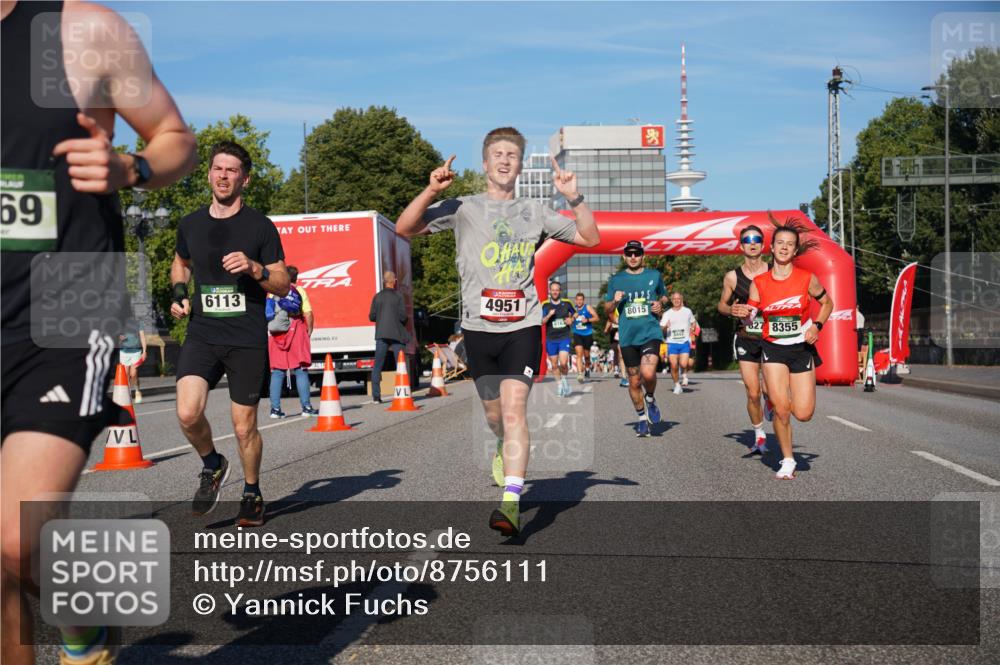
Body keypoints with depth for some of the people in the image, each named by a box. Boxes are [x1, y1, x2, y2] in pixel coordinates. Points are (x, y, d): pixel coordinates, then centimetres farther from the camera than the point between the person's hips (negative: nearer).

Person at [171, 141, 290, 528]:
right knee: (187, 413, -18)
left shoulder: (260, 227, 0)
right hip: (201, 335, 2)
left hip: (247, 340, -2)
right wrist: (179, 293, 10)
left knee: (244, 427, 2)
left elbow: (283, 286, 2)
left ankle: (252, 494, 27)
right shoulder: (190, 225, 9)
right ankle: (212, 465, 13)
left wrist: (254, 268, -17)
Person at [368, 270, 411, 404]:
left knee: (377, 366, 5)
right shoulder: (398, 296, -5)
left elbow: (372, 316, 3)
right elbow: (403, 316, -10)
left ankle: (376, 396, 1)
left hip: (381, 334, 2)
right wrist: (404, 321, 12)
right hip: (397, 334, -2)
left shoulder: (377, 297, 3)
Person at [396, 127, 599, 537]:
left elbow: (590, 238, 15)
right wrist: (432, 190, -13)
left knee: (514, 409, -17)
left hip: (523, 326, -1)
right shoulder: (462, 208, 7)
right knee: (494, 415, 14)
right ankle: (504, 452, 47)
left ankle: (511, 502, -19)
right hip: (479, 327, 1)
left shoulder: (534, 212, 12)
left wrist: (573, 197, 0)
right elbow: (404, 229, 0)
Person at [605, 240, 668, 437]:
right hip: (628, 337, 2)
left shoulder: (654, 275, 7)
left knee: (648, 374, -22)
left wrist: (660, 305, 0)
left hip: (651, 333, -2)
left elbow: (663, 296, 23)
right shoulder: (616, 279, 8)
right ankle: (642, 418, 26)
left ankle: (650, 399, 10)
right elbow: (607, 308, 13)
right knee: (634, 382, 7)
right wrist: (615, 301, -9)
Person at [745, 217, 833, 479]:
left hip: (802, 348, 0)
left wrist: (817, 327, -7)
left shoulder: (807, 278, -6)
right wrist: (743, 315, -23)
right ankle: (787, 461, 12)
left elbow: (827, 303, 10)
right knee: (781, 409, -10)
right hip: (773, 349, 0)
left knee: (803, 414, -5)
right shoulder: (759, 283, -4)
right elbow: (749, 320, 1)